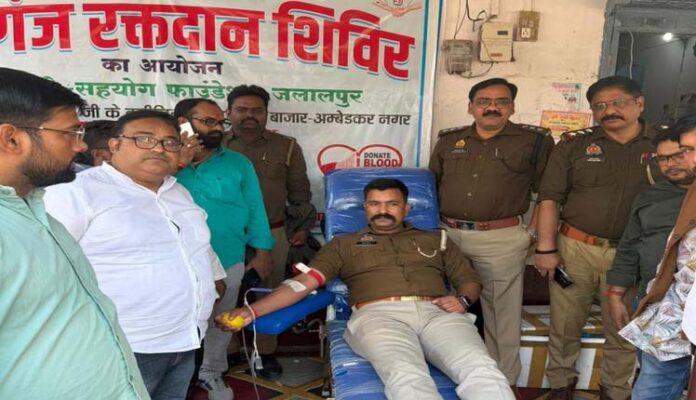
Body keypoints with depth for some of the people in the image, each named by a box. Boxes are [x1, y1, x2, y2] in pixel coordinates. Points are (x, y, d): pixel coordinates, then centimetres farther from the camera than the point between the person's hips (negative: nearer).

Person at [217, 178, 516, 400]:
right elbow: (303, 282, 13)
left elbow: (469, 279, 27)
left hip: (437, 312, 3)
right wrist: (252, 311, 0)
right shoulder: (345, 244, 24)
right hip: (378, 315, -2)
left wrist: (462, 299, 1)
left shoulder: (435, 240, 29)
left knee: (481, 370, -31)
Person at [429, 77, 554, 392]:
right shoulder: (448, 141, 10)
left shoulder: (534, 141, 0)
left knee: (501, 316, 4)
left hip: (501, 240, -3)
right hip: (448, 235, 4)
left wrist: (533, 231, -2)